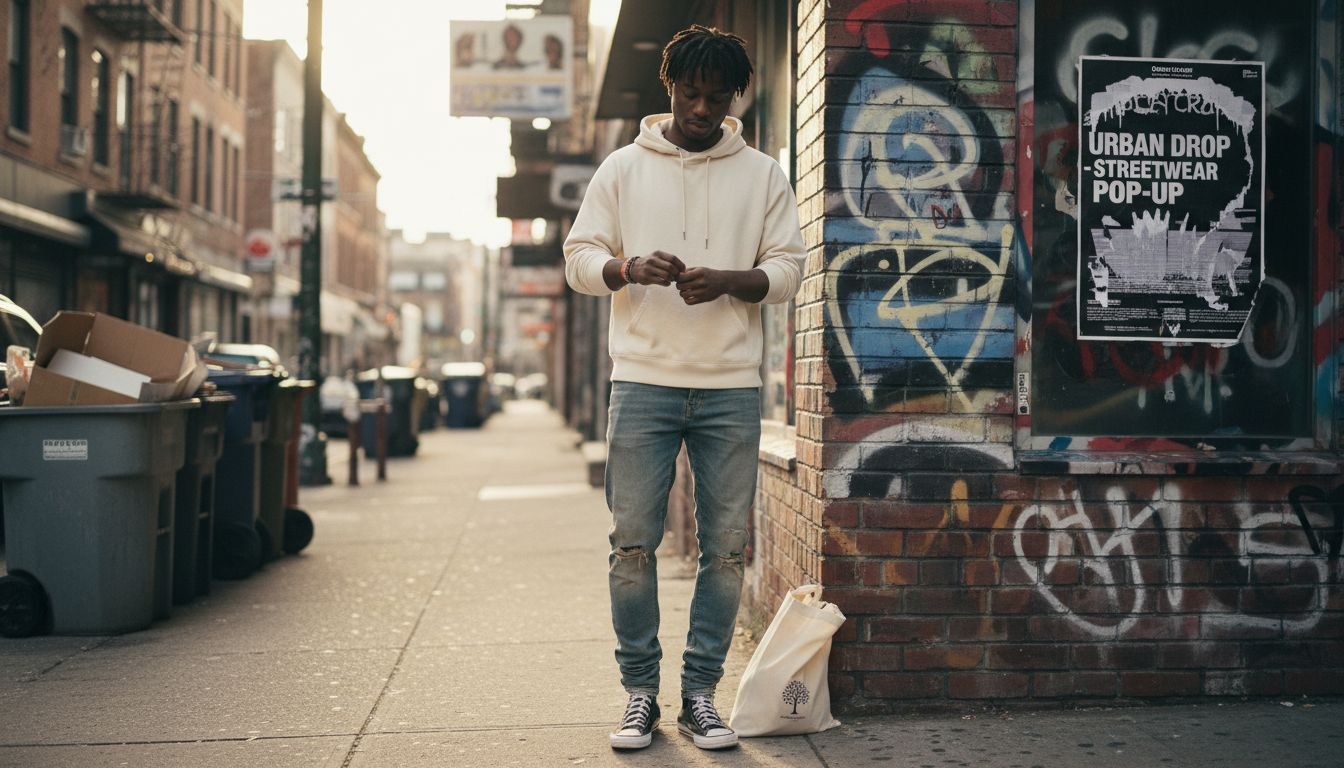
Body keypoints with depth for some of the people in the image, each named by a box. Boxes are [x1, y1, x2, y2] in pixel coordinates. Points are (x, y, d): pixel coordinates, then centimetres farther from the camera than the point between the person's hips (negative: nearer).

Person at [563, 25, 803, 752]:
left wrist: (727, 281, -14)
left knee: (725, 547, 2)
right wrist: (630, 268, -14)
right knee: (632, 543, 0)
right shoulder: (623, 168, 9)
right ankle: (640, 690, 13)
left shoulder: (763, 175, 10)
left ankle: (700, 693, 13)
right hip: (643, 382, 0)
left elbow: (787, 269, 6)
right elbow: (579, 257, 7)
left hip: (730, 389, 1)